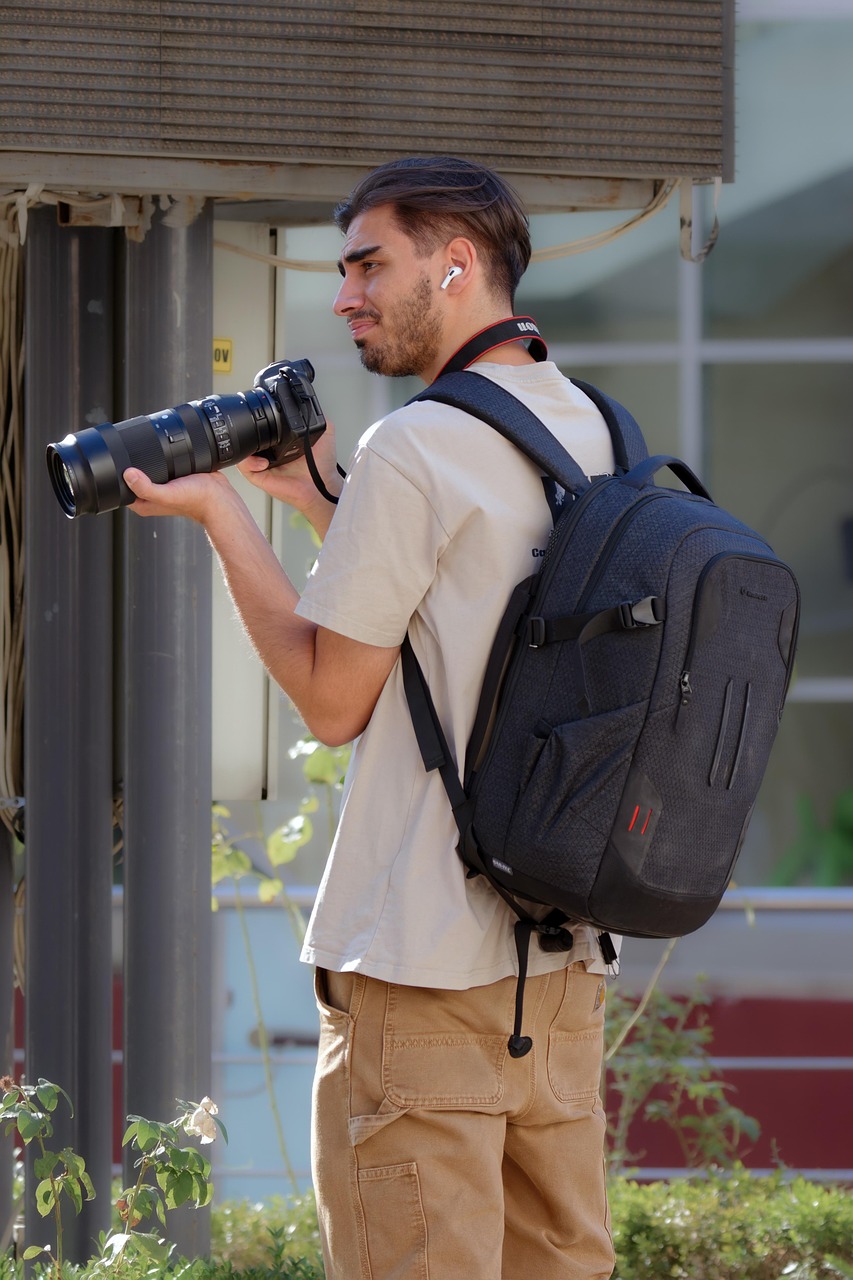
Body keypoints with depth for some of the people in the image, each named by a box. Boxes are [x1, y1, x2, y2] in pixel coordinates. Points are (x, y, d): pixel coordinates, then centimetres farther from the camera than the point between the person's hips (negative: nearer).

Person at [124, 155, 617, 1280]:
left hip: (424, 973, -8)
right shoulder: (589, 431, 12)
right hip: (565, 956, 8)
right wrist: (318, 492, 22)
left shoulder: (413, 449, -13)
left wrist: (218, 511, 0)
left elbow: (332, 700, -7)